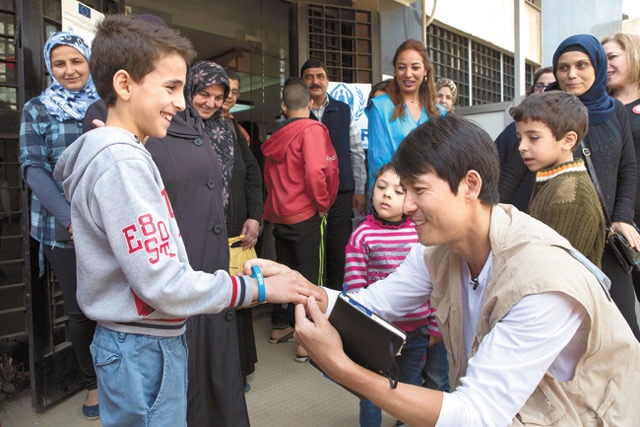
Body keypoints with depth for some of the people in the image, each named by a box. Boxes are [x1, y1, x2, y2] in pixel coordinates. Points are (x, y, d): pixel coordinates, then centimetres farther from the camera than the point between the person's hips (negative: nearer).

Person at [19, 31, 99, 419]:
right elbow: (33, 168, -4)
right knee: (80, 309, 9)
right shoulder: (37, 109, 5)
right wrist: (70, 218, -18)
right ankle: (93, 383, 29)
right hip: (63, 227, 0)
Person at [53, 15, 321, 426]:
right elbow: (163, 285, -25)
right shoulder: (122, 161, -22)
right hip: (144, 348, -9)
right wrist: (261, 288, -18)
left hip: (143, 340, 9)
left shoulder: (115, 151, 9)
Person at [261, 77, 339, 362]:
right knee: (309, 275, 0)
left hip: (279, 215, 7)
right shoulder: (311, 130, -11)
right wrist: (322, 203, -11)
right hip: (306, 215, -7)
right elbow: (315, 170, -24)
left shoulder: (277, 136, 11)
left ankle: (280, 327, 33)